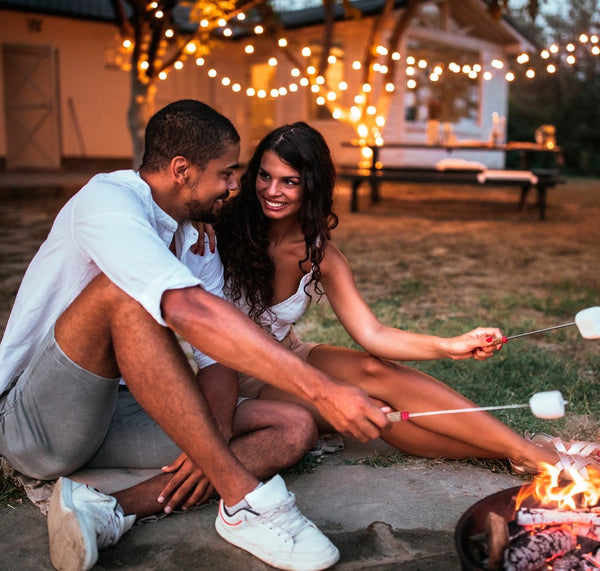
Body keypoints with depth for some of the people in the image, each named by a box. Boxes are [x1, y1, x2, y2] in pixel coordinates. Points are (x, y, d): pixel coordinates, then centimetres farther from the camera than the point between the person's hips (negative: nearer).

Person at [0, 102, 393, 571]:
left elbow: (219, 355, 0)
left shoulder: (198, 240, 8)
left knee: (294, 428, -7)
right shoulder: (107, 201, -19)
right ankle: (245, 498, -29)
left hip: (112, 417, 7)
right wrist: (320, 389, -41)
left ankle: (111, 512, -23)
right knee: (123, 291, -34)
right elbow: (188, 309, -37)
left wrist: (212, 441, -19)